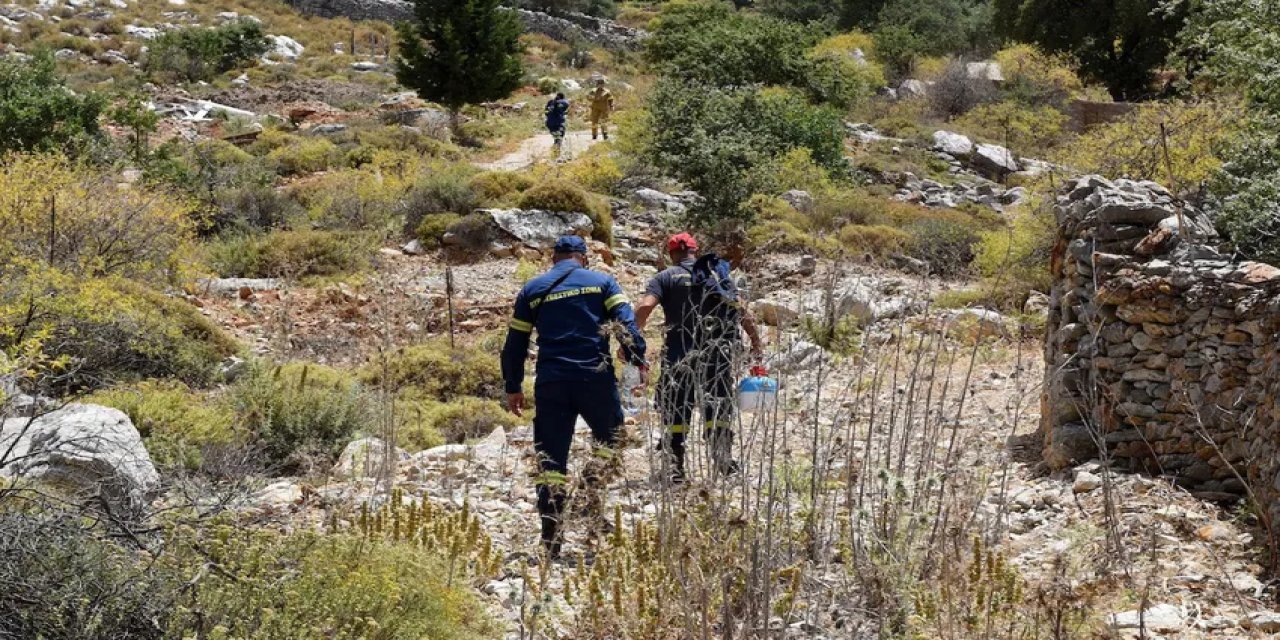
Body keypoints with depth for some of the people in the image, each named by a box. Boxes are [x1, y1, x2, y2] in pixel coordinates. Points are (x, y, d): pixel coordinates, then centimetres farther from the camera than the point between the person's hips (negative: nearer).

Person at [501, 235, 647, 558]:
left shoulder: (532, 290, 14)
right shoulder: (601, 281, 9)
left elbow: (514, 344, 14)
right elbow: (626, 322, -6)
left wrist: (513, 387, 21)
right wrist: (638, 359, -5)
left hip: (551, 383, 2)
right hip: (596, 378, -2)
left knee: (551, 461, 5)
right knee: (612, 435, 22)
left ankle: (551, 541, 2)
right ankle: (592, 489, -4)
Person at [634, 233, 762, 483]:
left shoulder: (666, 278, 1)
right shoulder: (721, 275, 10)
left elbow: (645, 307, -15)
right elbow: (742, 312, 4)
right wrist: (756, 343, 11)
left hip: (680, 353, -2)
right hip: (718, 352, 2)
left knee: (676, 410, 6)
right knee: (718, 405, 14)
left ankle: (676, 467, 4)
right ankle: (724, 459, 11)